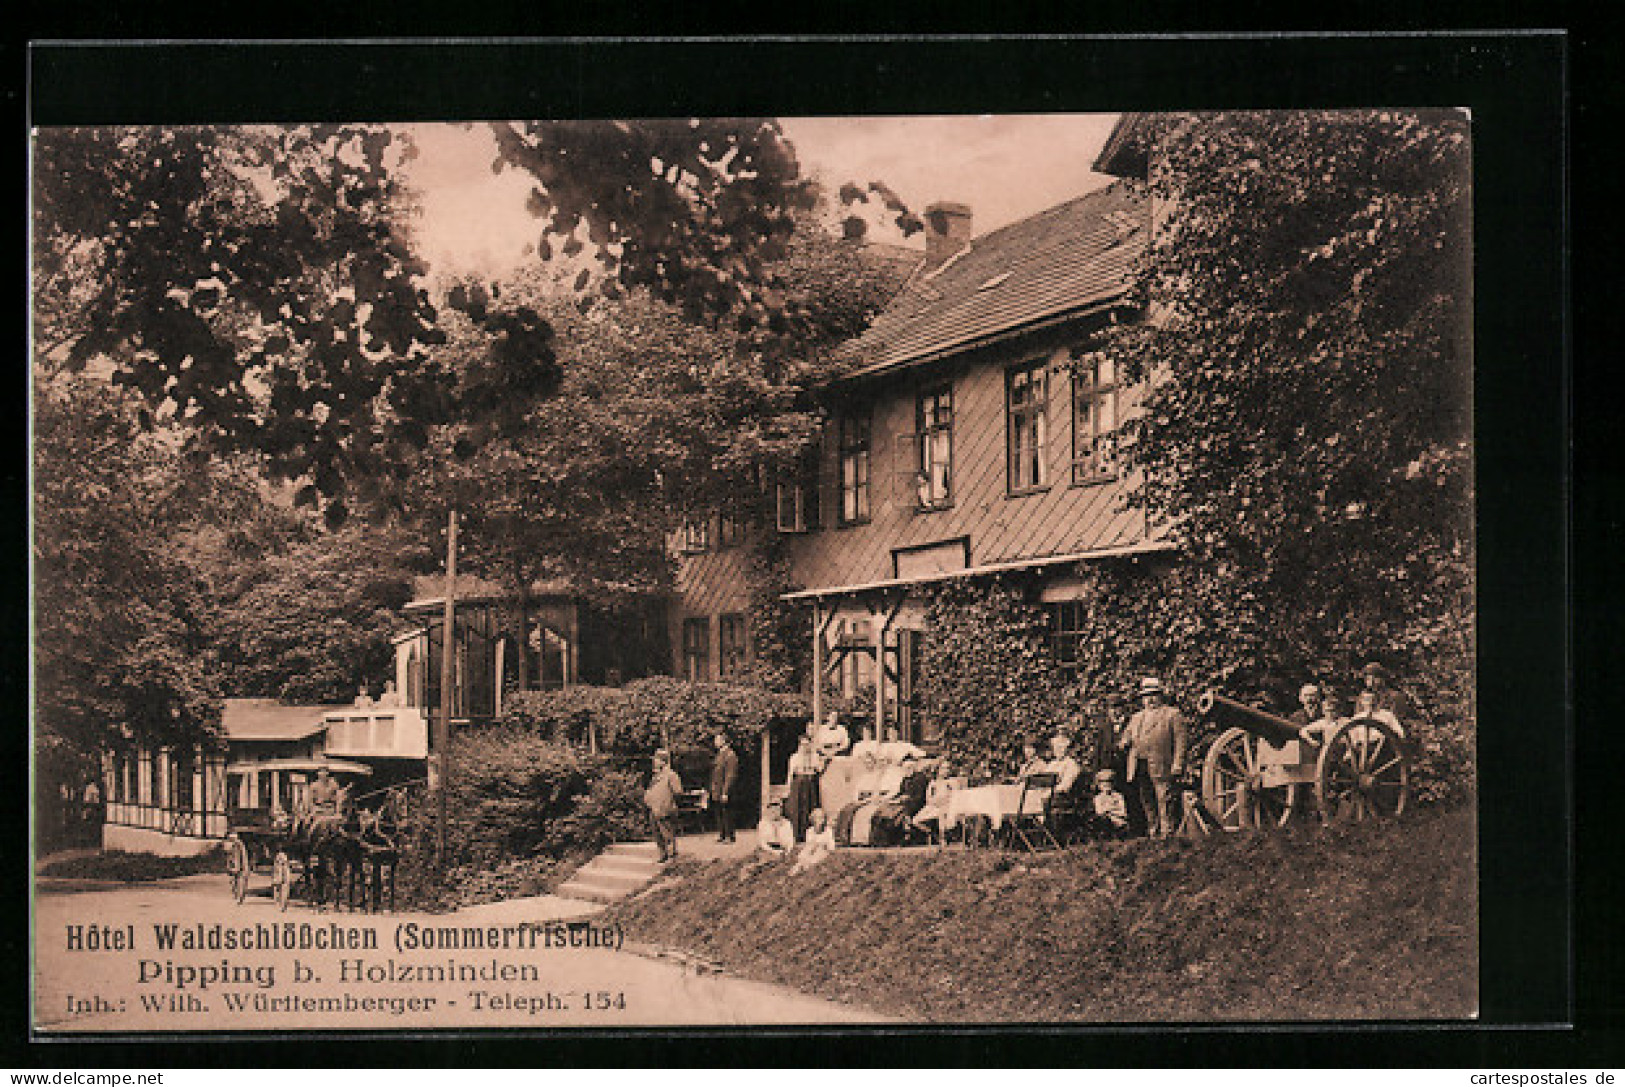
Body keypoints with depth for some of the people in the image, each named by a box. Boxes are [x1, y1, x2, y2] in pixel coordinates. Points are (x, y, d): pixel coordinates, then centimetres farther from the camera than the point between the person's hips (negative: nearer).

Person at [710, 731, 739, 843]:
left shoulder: (730, 755, -13)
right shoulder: (720, 754, 17)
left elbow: (731, 776, -17)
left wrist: (725, 793, -20)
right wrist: (713, 789, 19)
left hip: (724, 792, -9)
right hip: (717, 792, 9)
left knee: (727, 813, -5)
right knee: (719, 813, 12)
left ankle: (729, 836, 1)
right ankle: (721, 835, 19)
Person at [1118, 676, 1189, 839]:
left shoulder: (1172, 714, 8)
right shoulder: (1136, 718, 25)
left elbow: (1181, 740, 0)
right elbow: (1125, 737, 27)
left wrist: (1177, 764, -11)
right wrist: (1124, 742, 0)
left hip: (1161, 768, -5)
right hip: (1138, 769, 5)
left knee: (1164, 802, -10)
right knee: (1147, 804, 7)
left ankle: (1167, 833, -9)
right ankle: (1152, 834, 14)